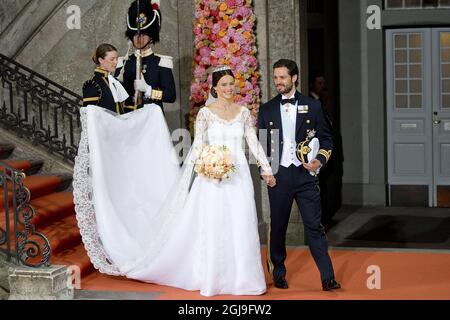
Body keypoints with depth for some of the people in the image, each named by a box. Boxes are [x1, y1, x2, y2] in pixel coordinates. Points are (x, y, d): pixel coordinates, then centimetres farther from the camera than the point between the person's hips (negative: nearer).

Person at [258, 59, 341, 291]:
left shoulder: (312, 107, 5)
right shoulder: (266, 110, 8)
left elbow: (325, 138, 8)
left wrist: (320, 160, -7)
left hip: (305, 175, -1)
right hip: (279, 175, 1)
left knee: (314, 226, -3)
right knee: (278, 227, 9)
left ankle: (327, 278, -2)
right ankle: (278, 274, 22)